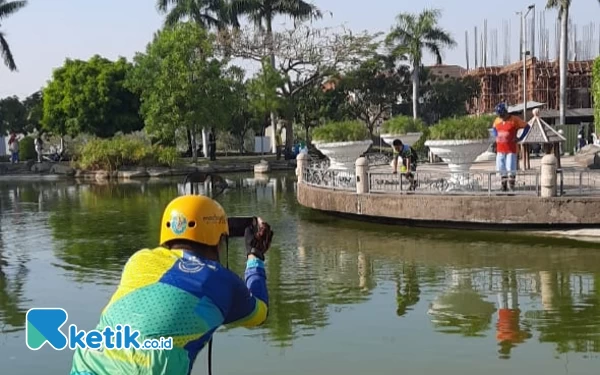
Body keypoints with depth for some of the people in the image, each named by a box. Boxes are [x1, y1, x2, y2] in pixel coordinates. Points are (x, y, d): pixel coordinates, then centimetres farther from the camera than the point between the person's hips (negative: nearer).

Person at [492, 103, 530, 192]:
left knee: (511, 168, -8)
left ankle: (512, 184, 6)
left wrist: (520, 138, -6)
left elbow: (527, 126, -2)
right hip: (500, 149, 5)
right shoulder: (497, 120, 6)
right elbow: (494, 129, 28)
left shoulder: (514, 120, -8)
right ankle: (504, 186, 15)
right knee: (501, 169, 6)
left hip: (511, 149, -5)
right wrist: (496, 137, 10)